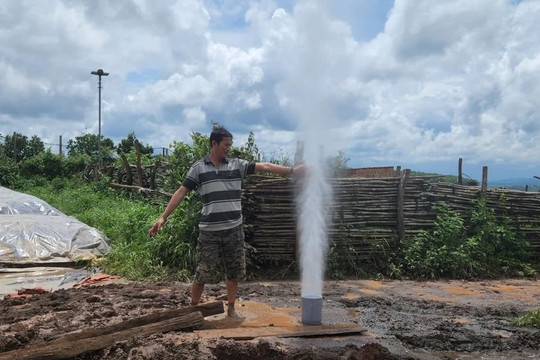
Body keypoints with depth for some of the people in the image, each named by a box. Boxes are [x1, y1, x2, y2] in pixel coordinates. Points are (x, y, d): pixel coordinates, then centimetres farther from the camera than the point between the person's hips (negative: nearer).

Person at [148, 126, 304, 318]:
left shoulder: (237, 165, 5)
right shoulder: (198, 168, -1)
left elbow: (264, 167, 2)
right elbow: (181, 192, -3)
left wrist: (293, 170, -4)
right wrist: (163, 217, -10)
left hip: (234, 229, 3)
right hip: (209, 231, -3)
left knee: (234, 272, 12)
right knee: (202, 273, 2)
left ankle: (231, 308, 28)